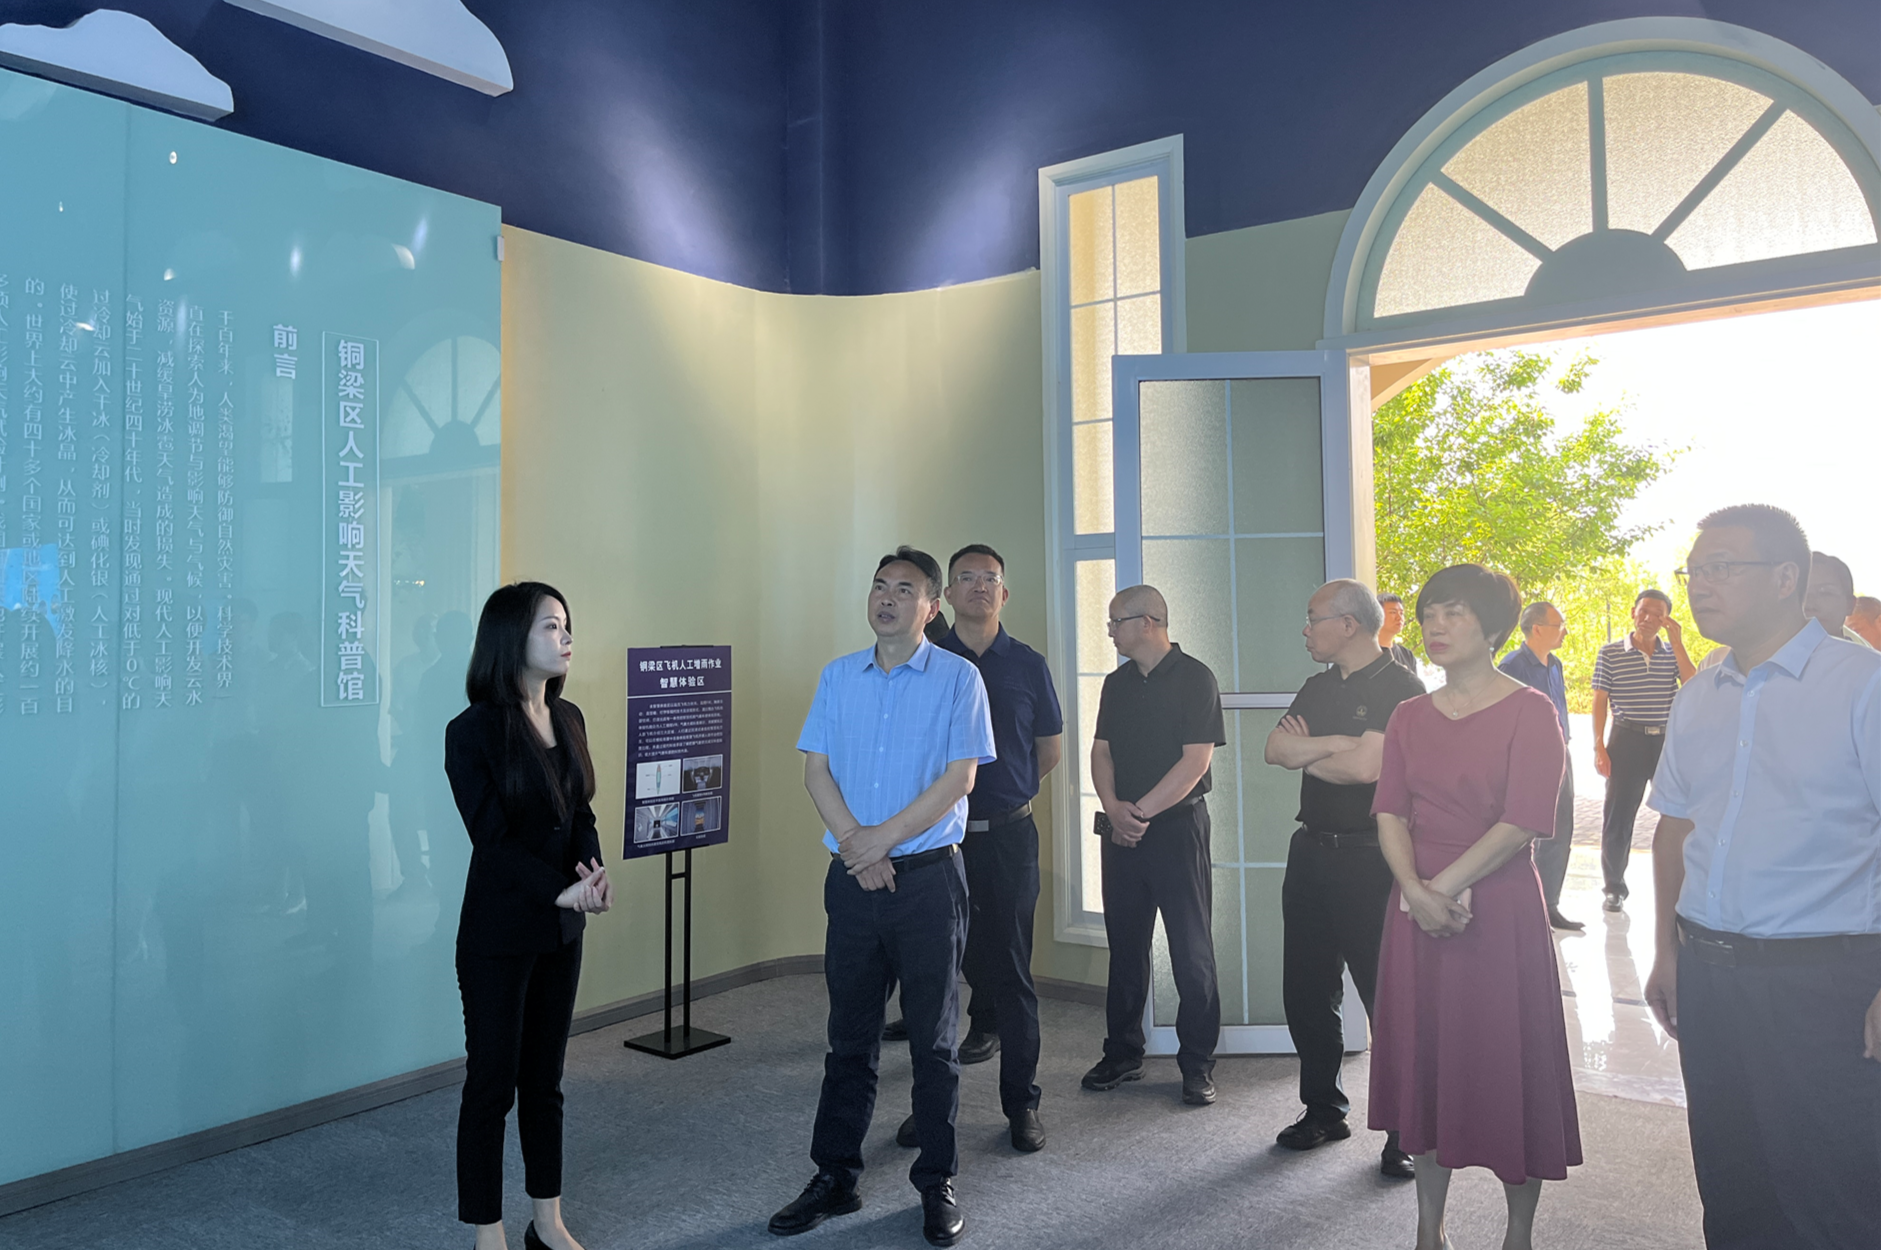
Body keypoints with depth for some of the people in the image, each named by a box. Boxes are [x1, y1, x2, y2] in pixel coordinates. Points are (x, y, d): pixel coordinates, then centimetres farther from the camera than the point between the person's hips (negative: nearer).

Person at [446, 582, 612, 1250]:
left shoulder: (568, 718, 7)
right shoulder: (473, 731, -13)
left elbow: (582, 812, 9)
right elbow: (493, 838, -16)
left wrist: (593, 867, -10)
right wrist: (561, 889, -23)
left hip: (561, 930, 6)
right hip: (499, 931, -6)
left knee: (545, 1077, 16)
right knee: (493, 1081, 4)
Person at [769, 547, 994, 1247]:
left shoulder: (958, 678, -2)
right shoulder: (838, 677, 10)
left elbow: (959, 776, -9)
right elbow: (816, 769, 4)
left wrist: (883, 838, -14)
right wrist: (855, 845, -10)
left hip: (929, 878, -3)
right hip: (853, 878, 3)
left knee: (934, 1038, 6)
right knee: (850, 1035, 11)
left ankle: (937, 1185, 20)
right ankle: (834, 1178, 24)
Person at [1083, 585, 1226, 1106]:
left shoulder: (1195, 678, -7)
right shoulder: (1117, 683, 13)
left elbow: (1195, 760, -13)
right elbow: (1101, 750, 10)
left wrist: (1140, 811, -15)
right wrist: (1115, 808, -8)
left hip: (1177, 825, -6)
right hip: (1122, 828, 6)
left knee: (1191, 950, 0)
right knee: (1124, 946, 11)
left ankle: (1197, 1063, 12)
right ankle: (1123, 1054, 22)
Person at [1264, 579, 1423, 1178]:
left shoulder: (1400, 689, -10)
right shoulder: (1319, 686, 14)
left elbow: (1364, 766, -21)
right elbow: (1276, 748, 3)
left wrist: (1304, 754, -5)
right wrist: (1335, 743, -13)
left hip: (1369, 859, -8)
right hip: (1311, 852, 8)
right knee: (1306, 992, 13)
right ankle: (1323, 1111, 29)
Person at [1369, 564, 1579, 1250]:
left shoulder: (1529, 711, -6)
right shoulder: (1409, 716, 9)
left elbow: (1522, 822, -14)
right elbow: (1389, 812, 1)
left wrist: (1447, 885, -16)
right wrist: (1416, 891, -14)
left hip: (1499, 907, -4)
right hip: (1417, 907, 5)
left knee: (1506, 1066, 4)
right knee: (1425, 1061, 11)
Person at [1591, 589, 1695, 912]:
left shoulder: (1673, 653, 7)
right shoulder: (1610, 654, 1)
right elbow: (1600, 701, 0)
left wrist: (1677, 642, -11)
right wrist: (1599, 747, -6)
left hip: (1668, 739, 2)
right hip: (1628, 740, -2)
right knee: (1617, 817, 3)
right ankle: (1614, 887, 15)